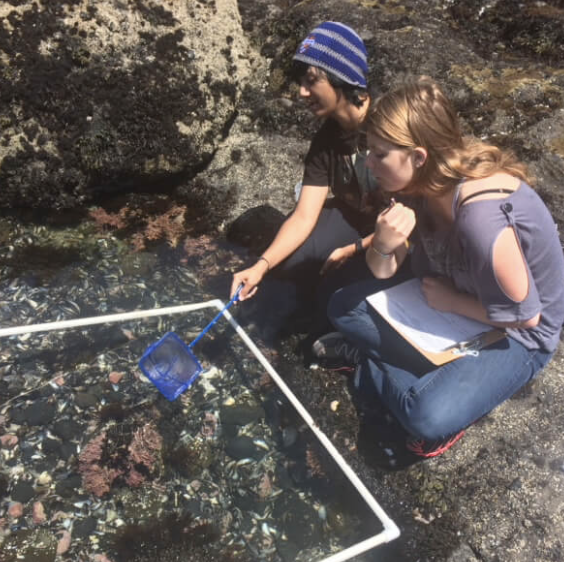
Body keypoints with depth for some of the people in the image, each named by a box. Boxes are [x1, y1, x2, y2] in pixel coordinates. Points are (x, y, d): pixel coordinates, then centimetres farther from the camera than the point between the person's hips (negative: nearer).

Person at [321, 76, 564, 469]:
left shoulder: (483, 219, -37)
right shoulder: (422, 185, -13)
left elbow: (525, 315, -25)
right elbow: (384, 272, -5)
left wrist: (451, 302, -16)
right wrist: (382, 246, -26)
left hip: (516, 335, -7)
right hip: (452, 297, 8)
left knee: (430, 418, -31)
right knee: (344, 307, -4)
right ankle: (441, 384, -4)